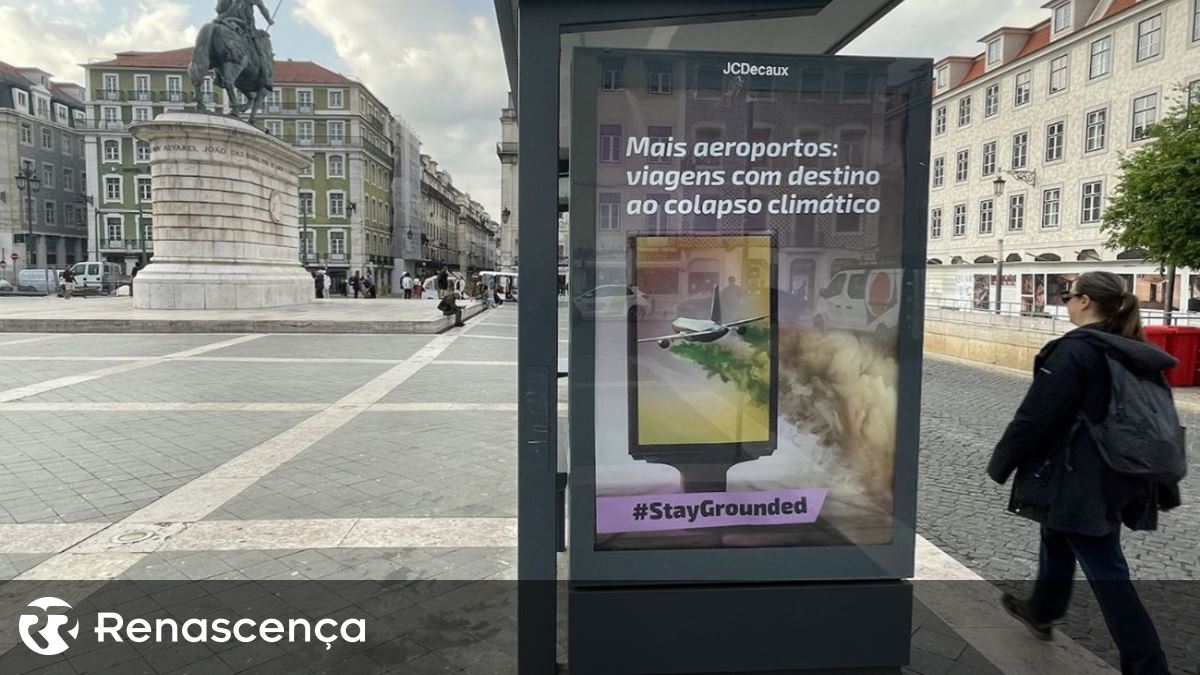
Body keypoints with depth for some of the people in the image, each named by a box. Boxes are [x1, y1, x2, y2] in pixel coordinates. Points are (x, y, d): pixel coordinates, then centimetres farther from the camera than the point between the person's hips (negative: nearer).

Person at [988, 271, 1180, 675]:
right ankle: (1040, 611, 43)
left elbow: (1035, 416, -19)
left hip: (1080, 482, -9)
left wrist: (1000, 464, -8)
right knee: (1057, 537, 26)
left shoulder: (1075, 350, -18)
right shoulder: (1138, 355, 8)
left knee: (1106, 573, -1)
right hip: (1119, 480, 9)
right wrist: (1165, 488, 21)